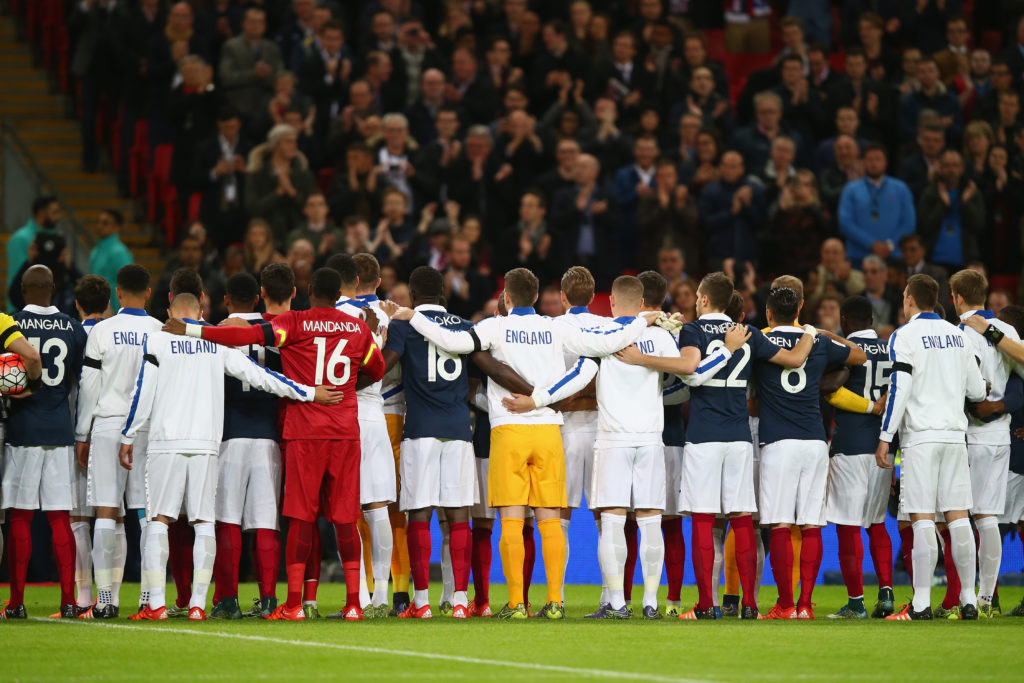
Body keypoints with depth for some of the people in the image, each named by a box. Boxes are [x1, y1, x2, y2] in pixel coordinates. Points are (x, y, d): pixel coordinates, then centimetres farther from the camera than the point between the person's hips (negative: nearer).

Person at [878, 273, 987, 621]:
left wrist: (884, 439, -9)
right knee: (957, 516, 6)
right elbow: (977, 391, 13)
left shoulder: (904, 336, -5)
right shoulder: (957, 336, 11)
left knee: (922, 518, -6)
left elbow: (898, 390, -12)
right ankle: (968, 600, 5)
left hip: (920, 437, -5)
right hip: (954, 435, 5)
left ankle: (921, 603, -8)